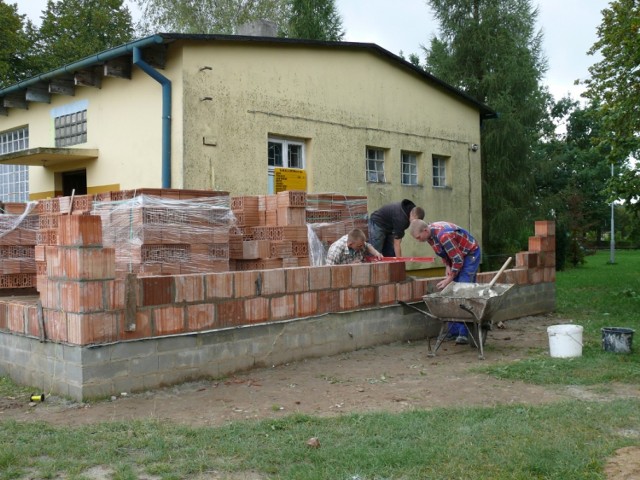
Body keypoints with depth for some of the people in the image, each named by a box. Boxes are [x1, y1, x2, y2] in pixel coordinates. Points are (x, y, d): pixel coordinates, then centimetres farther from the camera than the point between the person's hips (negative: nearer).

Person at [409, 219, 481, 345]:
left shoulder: (444, 235, -34)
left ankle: (465, 333, -15)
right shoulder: (430, 233, -6)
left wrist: (449, 279, -19)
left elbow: (458, 260, -28)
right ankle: (453, 331, 7)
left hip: (470, 254, -9)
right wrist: (447, 266, -6)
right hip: (456, 257, 9)